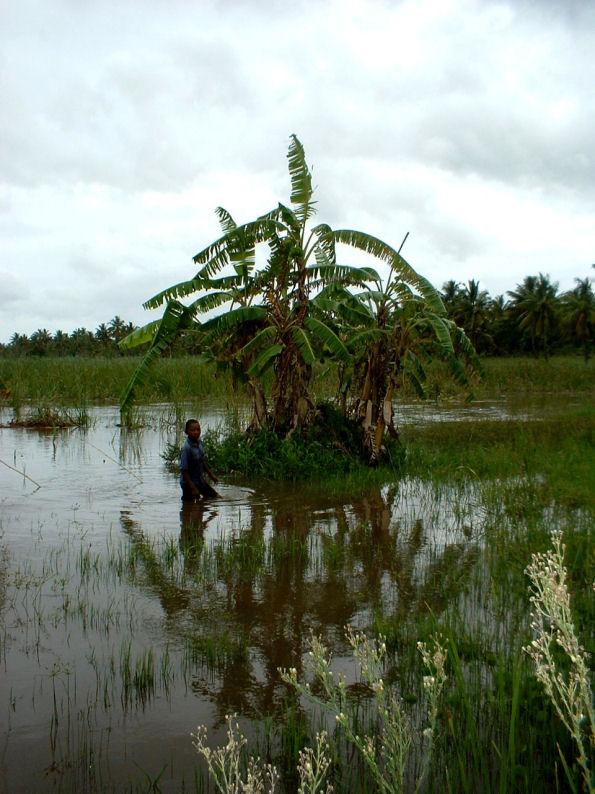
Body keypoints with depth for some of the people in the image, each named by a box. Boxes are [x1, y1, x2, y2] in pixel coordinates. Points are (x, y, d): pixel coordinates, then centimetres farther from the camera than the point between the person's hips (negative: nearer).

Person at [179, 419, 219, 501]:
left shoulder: (199, 443, -3)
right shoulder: (186, 448, -26)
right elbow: (184, 470, -24)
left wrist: (211, 475, 17)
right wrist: (193, 488, -24)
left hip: (200, 481, 8)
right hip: (189, 482, -8)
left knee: (216, 496, 16)